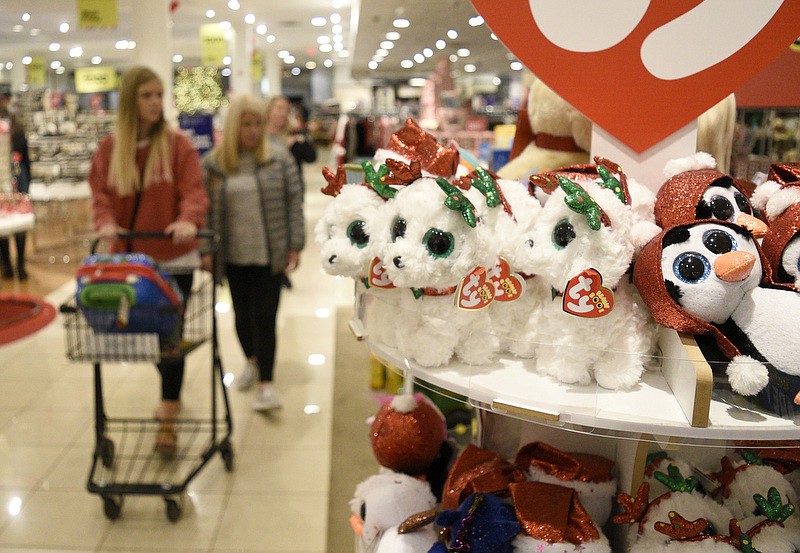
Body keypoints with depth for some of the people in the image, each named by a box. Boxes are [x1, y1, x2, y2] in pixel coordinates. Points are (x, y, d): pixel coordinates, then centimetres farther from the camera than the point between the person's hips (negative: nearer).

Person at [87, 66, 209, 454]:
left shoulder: (177, 145, -5)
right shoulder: (109, 148, 3)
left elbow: (194, 191, -13)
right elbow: (100, 193, 0)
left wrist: (189, 220, -33)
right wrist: (105, 222, -20)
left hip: (173, 256, -3)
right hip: (129, 256, 4)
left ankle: (167, 417, 11)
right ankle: (171, 395, 40)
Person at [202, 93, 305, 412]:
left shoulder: (279, 157, -2)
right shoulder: (213, 163, 2)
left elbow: (294, 202, -1)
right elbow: (207, 209, 5)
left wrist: (295, 245, -5)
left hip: (269, 254, -2)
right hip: (234, 255, 2)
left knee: (264, 317, -5)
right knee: (242, 314, 13)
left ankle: (266, 383, 4)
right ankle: (252, 361, 40)